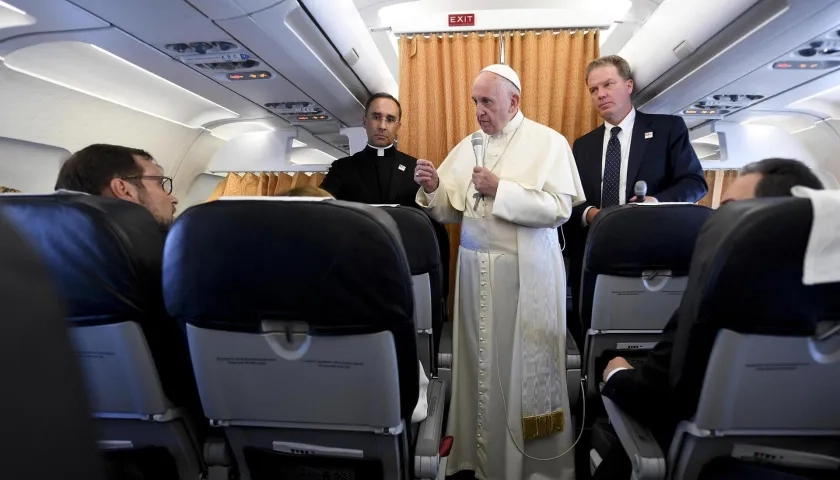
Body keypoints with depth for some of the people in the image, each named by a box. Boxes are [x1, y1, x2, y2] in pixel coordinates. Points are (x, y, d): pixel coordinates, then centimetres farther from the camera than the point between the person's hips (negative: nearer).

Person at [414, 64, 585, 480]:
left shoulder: (548, 142, -4)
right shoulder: (467, 146, 10)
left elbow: (559, 209, -15)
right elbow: (452, 212, 8)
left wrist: (500, 189, -17)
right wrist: (433, 189, -11)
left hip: (526, 272, -4)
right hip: (476, 269, 5)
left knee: (525, 365, 5)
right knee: (482, 361, 13)